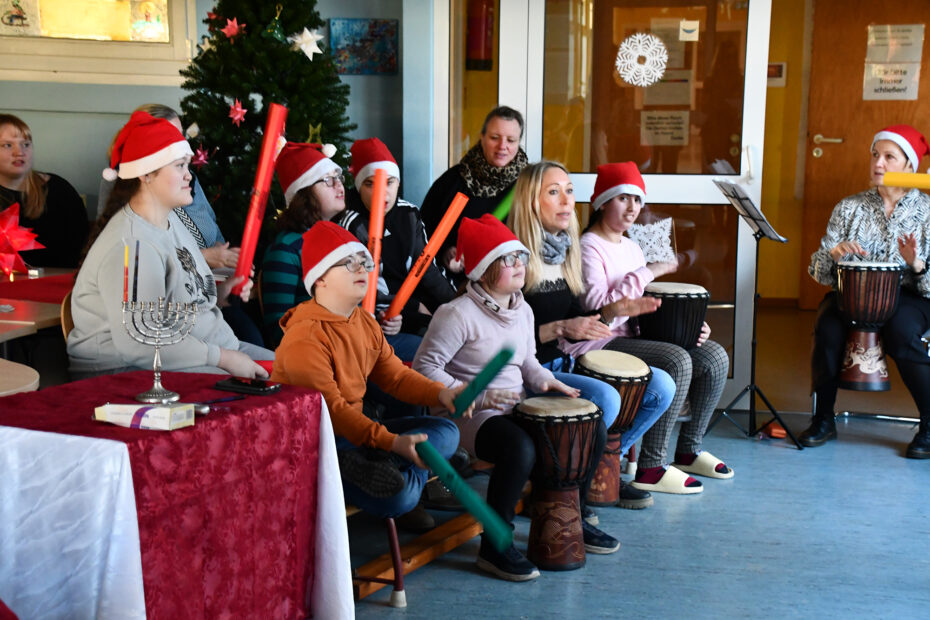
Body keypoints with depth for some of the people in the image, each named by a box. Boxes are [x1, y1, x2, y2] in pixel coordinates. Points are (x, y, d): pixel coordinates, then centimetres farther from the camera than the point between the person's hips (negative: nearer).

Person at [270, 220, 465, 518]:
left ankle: (365, 464, -19)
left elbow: (394, 374, 15)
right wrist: (392, 442, -35)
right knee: (397, 495, -35)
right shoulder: (305, 337, -19)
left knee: (446, 431, -1)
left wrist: (441, 394, -5)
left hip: (354, 430, 11)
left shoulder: (365, 323, 11)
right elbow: (329, 408, -26)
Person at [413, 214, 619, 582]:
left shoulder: (522, 311, 10)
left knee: (594, 429, -2)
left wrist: (544, 380, 1)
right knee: (520, 448, -37)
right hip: (471, 415, -8)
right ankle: (495, 546, -19)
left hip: (518, 408, 8)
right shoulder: (458, 314, -15)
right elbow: (424, 367, -15)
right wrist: (474, 396, -21)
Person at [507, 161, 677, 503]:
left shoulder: (566, 251, 11)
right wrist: (561, 329, -24)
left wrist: (611, 310, 2)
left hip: (568, 363, 9)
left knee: (661, 387, 0)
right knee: (605, 398, -32)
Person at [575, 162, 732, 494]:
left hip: (633, 336, 9)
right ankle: (651, 467, -22)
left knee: (715, 356, -4)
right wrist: (646, 273, -18)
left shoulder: (631, 247, 19)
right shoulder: (588, 248, -9)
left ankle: (689, 450, 10)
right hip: (599, 344, -9)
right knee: (677, 361, -29)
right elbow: (598, 310, -23)